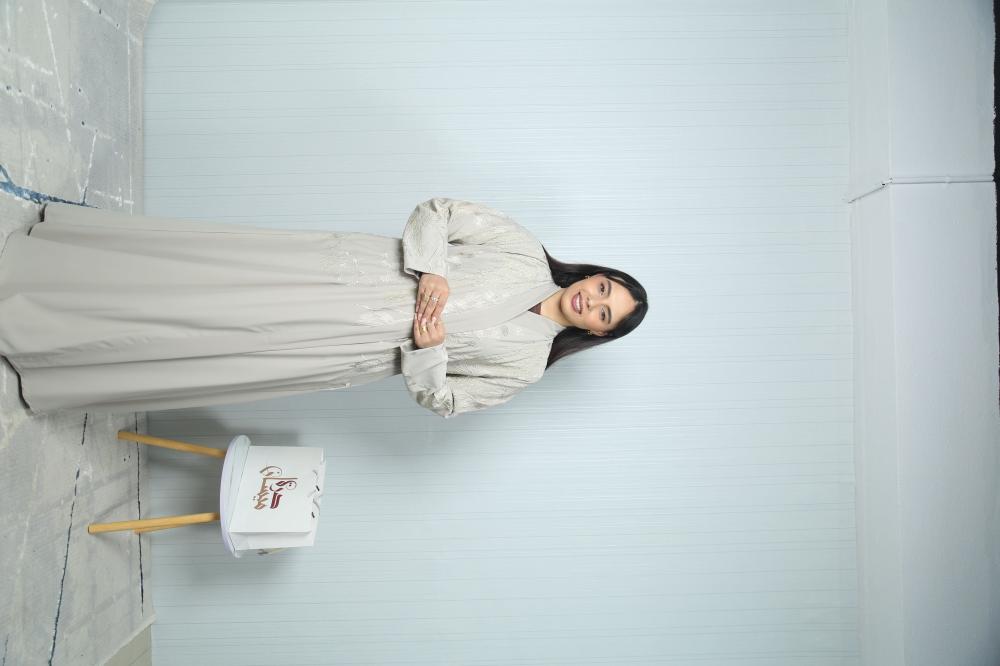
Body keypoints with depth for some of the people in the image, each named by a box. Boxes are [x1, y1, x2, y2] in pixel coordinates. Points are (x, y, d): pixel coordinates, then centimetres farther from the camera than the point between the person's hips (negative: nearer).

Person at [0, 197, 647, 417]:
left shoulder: (525, 364, 3)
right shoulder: (525, 251, 3)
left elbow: (443, 400, 4)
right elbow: (434, 211, 2)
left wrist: (429, 348, -14)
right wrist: (430, 270, -14)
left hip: (346, 352, -1)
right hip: (343, 266, 1)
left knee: (206, 333, -8)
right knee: (199, 273, -8)